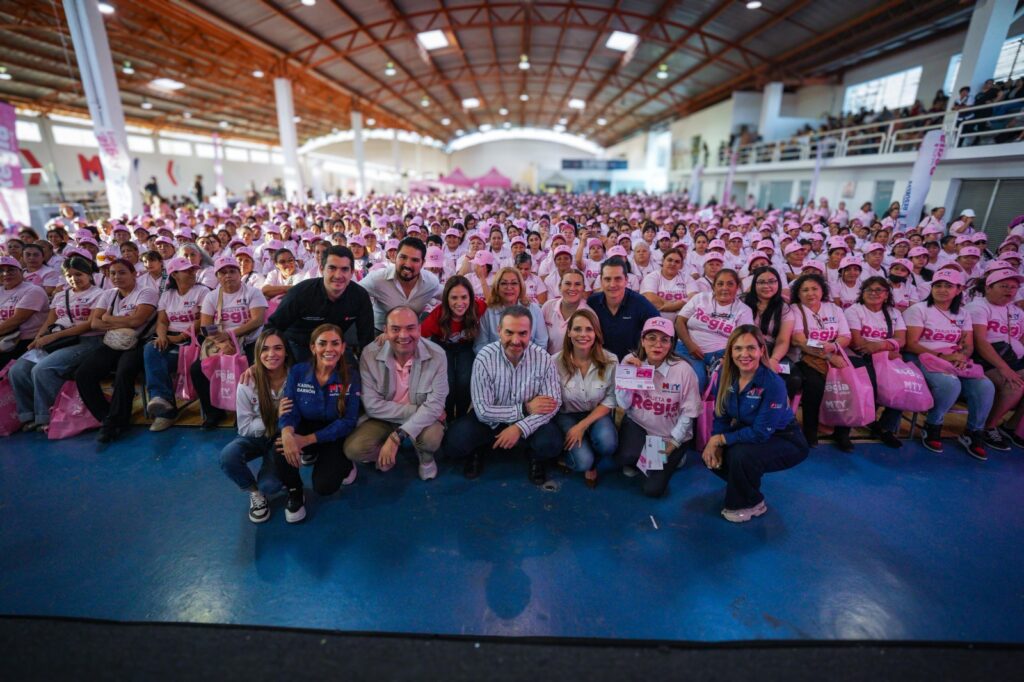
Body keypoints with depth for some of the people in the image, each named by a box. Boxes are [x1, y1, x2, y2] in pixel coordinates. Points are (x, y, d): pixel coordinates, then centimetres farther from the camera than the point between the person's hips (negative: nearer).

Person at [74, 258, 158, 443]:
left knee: (124, 373, -31)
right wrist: (123, 323, -9)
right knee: (82, 374, -15)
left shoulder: (146, 293, 1)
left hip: (136, 344, -6)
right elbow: (94, 323, 7)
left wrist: (109, 319, 1)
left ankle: (114, 423, -15)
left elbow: (137, 320, -14)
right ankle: (107, 418, -4)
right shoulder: (108, 294, 18)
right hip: (111, 345, 6)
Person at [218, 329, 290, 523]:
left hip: (281, 438, -1)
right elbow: (244, 427, -12)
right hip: (255, 437, 1)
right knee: (227, 456, -30)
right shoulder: (248, 383, -17)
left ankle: (263, 488, 19)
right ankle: (255, 493, 1)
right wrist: (275, 417, -29)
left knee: (270, 485, -22)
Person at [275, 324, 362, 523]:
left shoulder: (351, 376, -16)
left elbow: (348, 421, -17)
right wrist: (287, 432, -40)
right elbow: (289, 410, -15)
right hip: (304, 427, 2)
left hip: (333, 436, -2)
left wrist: (308, 440, -27)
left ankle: (344, 465, 17)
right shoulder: (297, 372, -11)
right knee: (282, 451, -30)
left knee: (324, 486, -20)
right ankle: (294, 492, 3)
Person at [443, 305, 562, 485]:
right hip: (489, 420, 0)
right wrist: (525, 408, -23)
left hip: (528, 422, 1)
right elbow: (483, 411, -20)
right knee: (454, 443, -24)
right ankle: (476, 451, 13)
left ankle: (535, 458, 11)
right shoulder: (484, 358, -21)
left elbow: (553, 403, -15)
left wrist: (520, 427, -27)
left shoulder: (543, 358, -17)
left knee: (551, 443, -27)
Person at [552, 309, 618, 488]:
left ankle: (593, 464, 7)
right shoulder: (556, 362, -17)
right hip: (567, 415, -1)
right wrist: (573, 427, -17)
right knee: (582, 462, -23)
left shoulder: (610, 361, -14)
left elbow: (611, 400, -9)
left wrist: (583, 425, -18)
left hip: (597, 414, 2)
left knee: (607, 443, -30)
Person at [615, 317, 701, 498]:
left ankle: (674, 457, 24)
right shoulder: (631, 362, -12)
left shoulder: (683, 369, -19)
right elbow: (623, 405, -10)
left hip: (671, 435, -1)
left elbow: (688, 412, -10)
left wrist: (674, 442, -10)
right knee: (624, 457, -29)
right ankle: (633, 461, 10)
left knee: (653, 489, -6)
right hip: (638, 425, 1)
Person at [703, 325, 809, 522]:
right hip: (749, 433, 6)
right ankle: (744, 487, 19)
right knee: (710, 455, -11)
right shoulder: (726, 376, -12)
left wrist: (721, 439, -23)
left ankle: (752, 504, -1)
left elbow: (761, 433, -29)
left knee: (742, 454, -32)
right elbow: (721, 415, -3)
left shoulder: (773, 384, -30)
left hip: (785, 440, -6)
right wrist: (714, 442, -19)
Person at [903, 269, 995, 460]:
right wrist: (941, 356, -19)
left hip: (954, 362, 5)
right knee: (950, 384, -35)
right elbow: (911, 344, -9)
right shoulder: (918, 309, -2)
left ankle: (974, 433, 2)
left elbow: (968, 346, 11)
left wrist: (962, 356, -12)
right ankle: (932, 427, -10)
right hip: (924, 359, -5)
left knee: (985, 386, -22)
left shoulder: (963, 314, 16)